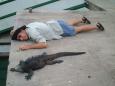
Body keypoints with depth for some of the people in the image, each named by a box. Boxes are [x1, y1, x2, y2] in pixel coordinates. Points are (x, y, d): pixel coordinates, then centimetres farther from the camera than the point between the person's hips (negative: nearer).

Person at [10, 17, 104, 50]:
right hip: (55, 23, 7)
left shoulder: (32, 32, -34)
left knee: (79, 29, 16)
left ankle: (96, 26, 33)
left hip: (59, 29, -7)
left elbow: (44, 44, -39)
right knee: (70, 23, 36)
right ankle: (82, 20, 59)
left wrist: (28, 46, -42)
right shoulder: (27, 26, -11)